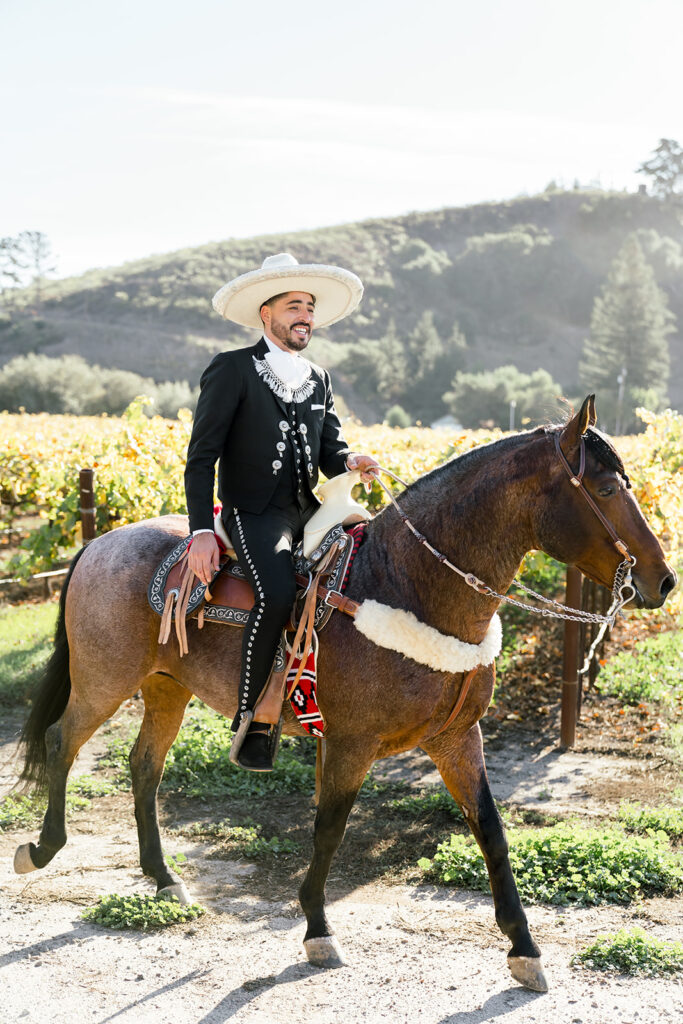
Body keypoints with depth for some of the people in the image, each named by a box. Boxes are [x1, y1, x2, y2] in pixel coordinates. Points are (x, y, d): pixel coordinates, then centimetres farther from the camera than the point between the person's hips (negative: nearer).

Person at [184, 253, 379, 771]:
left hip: (308, 510, 6)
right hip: (253, 512, -6)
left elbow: (330, 447, 17)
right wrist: (202, 530, -16)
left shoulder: (320, 379, 18)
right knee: (277, 594, -32)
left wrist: (350, 461, -9)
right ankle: (253, 721, -17)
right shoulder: (232, 370, -1)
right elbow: (202, 457, -6)